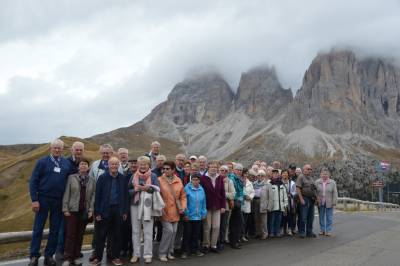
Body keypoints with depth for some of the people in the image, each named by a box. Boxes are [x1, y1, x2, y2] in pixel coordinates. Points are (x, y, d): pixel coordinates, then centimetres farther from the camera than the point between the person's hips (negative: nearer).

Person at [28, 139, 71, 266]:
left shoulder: (67, 164, 4)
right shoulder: (42, 162, -3)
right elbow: (33, 181, -4)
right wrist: (34, 200, -10)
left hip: (59, 201, 2)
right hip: (43, 200, -2)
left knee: (55, 230, 8)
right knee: (38, 229, 4)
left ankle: (49, 255, 20)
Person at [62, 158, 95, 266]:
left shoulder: (92, 181, 7)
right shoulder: (71, 177, 2)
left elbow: (93, 196, 4)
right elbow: (66, 194, 0)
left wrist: (91, 210, -4)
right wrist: (65, 209, -5)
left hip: (85, 211, 2)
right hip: (72, 210, -2)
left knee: (80, 235, 7)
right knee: (70, 234, -3)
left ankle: (76, 257, 16)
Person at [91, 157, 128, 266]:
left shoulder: (123, 179, 2)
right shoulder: (102, 177, -4)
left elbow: (125, 195, 5)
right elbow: (97, 196, -5)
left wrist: (125, 211, 2)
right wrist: (97, 212, -9)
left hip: (118, 210, 2)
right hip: (104, 210, -2)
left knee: (116, 235, 10)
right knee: (101, 235, 5)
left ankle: (115, 257, 20)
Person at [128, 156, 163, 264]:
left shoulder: (153, 176, 2)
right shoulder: (134, 176, 7)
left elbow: (157, 190, -4)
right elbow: (128, 191, 5)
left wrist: (148, 188, -20)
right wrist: (136, 189, -14)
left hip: (148, 206, -2)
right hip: (135, 205, 2)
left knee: (148, 232, 2)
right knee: (135, 231, 8)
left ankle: (148, 255, 10)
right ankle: (136, 254, 18)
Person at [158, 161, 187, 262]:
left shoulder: (178, 181, 2)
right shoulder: (159, 180, -8)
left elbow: (183, 195, 8)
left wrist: (183, 206, -2)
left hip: (175, 211, 4)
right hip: (165, 211, -4)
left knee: (173, 232, 10)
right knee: (168, 230, -9)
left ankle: (169, 252, 27)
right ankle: (162, 253, 9)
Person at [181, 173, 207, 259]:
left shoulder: (201, 189, 4)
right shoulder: (187, 188, -10)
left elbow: (203, 202, 10)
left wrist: (203, 213, 9)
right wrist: (186, 214, -11)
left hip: (198, 216, 4)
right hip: (189, 216, -4)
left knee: (196, 234, 14)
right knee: (187, 234, 3)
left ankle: (195, 249, 27)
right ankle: (185, 251, 14)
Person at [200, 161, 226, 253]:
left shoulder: (220, 179, 4)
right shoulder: (203, 178, -8)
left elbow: (222, 193, 6)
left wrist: (223, 206, 2)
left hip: (217, 207, 4)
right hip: (207, 206, -4)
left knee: (216, 227, 6)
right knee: (207, 227, 5)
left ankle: (213, 245, 18)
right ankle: (206, 245, 19)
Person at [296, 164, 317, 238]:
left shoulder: (311, 178, 17)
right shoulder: (301, 177, -6)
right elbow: (298, 188, -14)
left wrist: (315, 197, 13)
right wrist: (301, 199, -19)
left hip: (312, 199, 7)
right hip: (305, 199, -7)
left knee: (310, 217, 11)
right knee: (303, 217, -5)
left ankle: (309, 232, 19)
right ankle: (302, 232, 4)